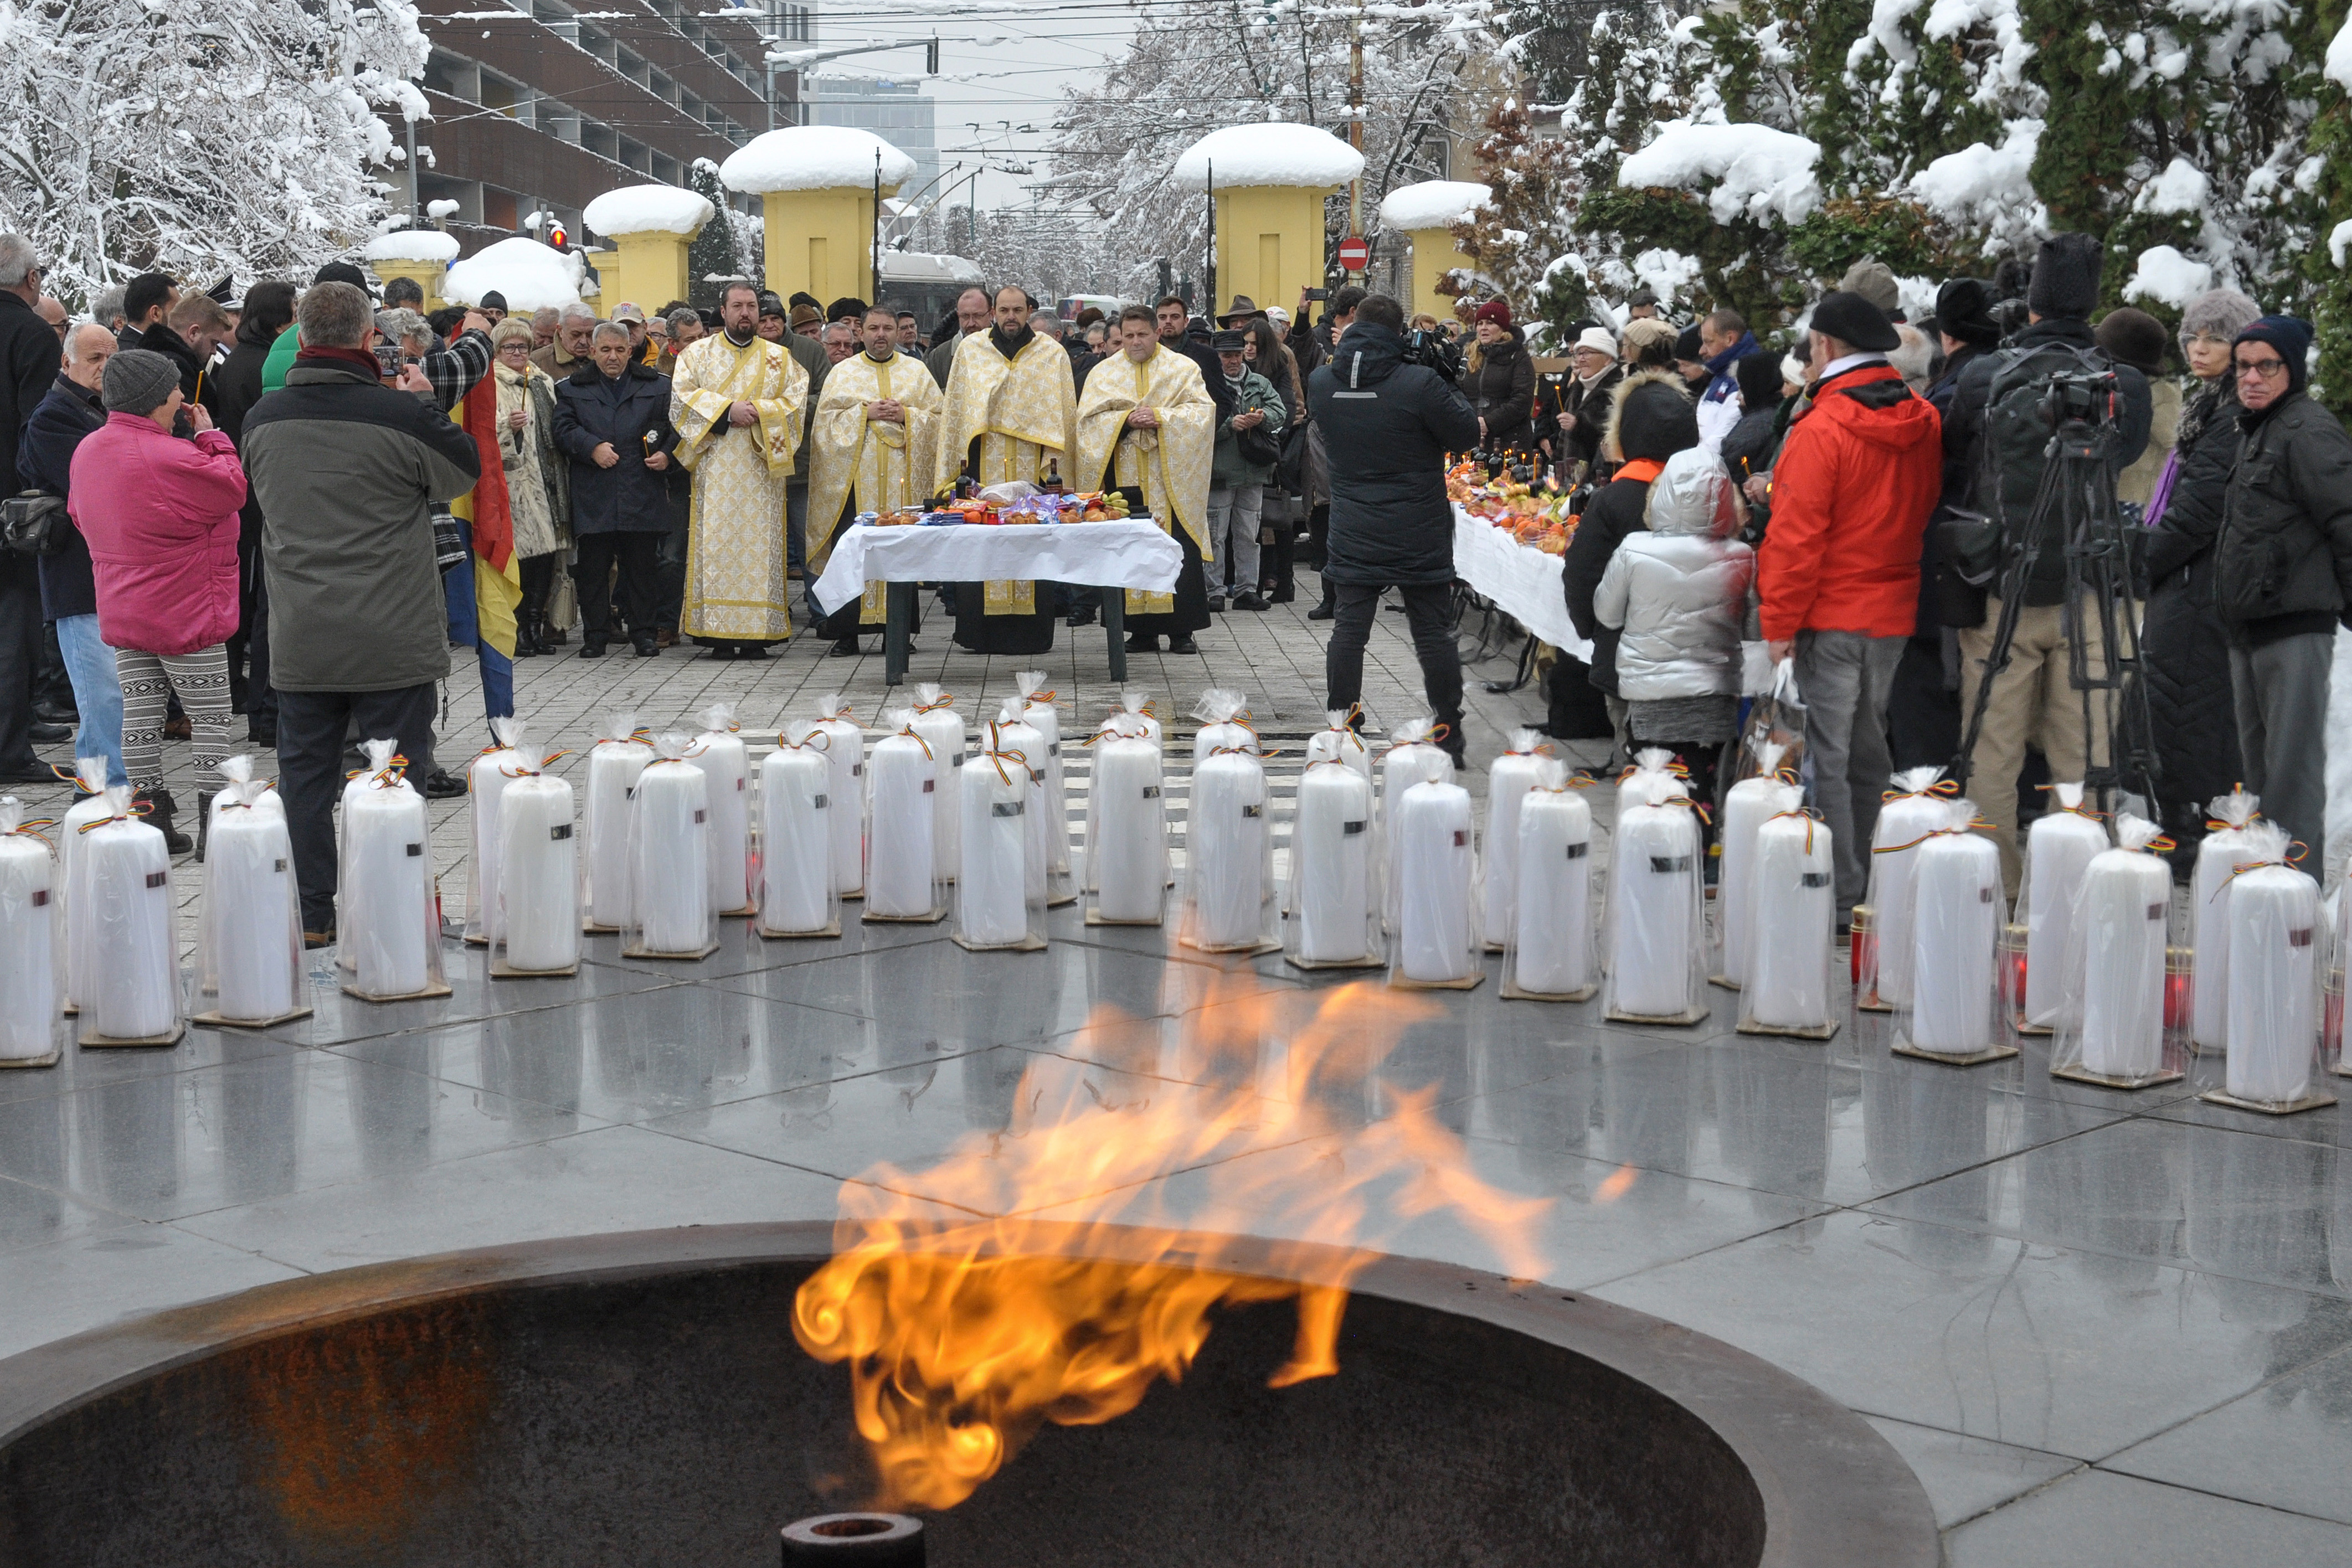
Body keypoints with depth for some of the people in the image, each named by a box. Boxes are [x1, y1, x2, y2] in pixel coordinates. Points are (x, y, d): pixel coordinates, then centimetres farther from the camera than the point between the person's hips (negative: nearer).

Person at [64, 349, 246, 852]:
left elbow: (81, 515, 17)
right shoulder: (171, 458, -21)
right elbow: (233, 489, -12)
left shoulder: (87, 450, 6)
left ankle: (152, 821, 11)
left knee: (141, 713, 8)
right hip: (185, 613, -7)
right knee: (210, 717, 1)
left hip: (122, 613, 8)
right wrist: (210, 436, -3)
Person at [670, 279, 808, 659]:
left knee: (759, 544, -4)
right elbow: (682, 397, -2)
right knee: (716, 543, -6)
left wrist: (757, 412, -12)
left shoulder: (780, 358, 13)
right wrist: (728, 410, -12)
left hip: (761, 471, 1)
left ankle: (757, 633, -4)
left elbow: (795, 402, 2)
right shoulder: (698, 353, 11)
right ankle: (719, 634, -7)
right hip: (714, 469, -1)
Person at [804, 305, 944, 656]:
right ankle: (845, 633, -1)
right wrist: (865, 413, -9)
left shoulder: (917, 372, 14)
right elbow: (826, 419, 3)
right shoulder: (843, 372, 11)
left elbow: (939, 417, 8)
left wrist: (906, 415, -7)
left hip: (902, 477, 1)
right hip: (853, 476, -1)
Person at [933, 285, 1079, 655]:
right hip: (983, 463, 0)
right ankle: (982, 633, -1)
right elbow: (956, 408, 11)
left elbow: (1063, 411, 8)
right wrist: (959, 458, 3)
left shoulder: (1052, 354, 9)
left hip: (1033, 466, 0)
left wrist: (1055, 456, -2)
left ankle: (1031, 633, 0)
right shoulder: (970, 350, 11)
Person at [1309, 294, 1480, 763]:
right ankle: (1449, 737, 11)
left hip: (1353, 535, 3)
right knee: (1434, 633, 5)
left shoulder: (1322, 383, -2)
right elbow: (1466, 433, -8)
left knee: (1348, 630, 7)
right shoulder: (1420, 383, -16)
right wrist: (1448, 386, 7)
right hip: (1419, 537, -3)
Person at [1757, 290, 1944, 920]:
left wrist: (1780, 621, -12)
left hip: (1831, 615, -7)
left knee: (1827, 755, -1)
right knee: (1870, 753, 16)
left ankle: (1838, 897, -1)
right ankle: (1873, 888, 24)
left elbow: (1798, 535, -17)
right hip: (1897, 615, 7)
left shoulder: (1822, 430, -17)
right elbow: (1928, 518, 12)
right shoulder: (1925, 424, 4)